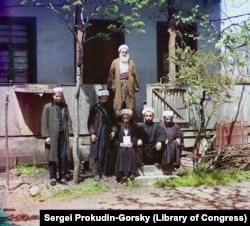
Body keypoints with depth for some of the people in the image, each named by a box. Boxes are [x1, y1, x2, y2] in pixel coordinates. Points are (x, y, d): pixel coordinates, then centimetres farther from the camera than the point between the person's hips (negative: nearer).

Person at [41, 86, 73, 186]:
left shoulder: (65, 106, 7)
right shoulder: (47, 107, -1)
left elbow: (69, 120, 8)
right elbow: (44, 123, -3)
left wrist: (70, 133, 0)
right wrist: (46, 136, -9)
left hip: (63, 135, 3)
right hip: (52, 136, -2)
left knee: (63, 157, 6)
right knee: (52, 157, 4)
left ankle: (62, 177, 15)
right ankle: (53, 178, 15)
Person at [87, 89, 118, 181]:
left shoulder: (110, 108, 8)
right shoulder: (94, 108, 1)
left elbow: (114, 121, 13)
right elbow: (90, 122, 1)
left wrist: (113, 130, -1)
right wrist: (92, 133, -7)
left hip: (107, 135, 2)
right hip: (97, 135, -2)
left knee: (106, 154, 3)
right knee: (98, 154, -3)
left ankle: (104, 173, 12)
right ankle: (97, 173, 6)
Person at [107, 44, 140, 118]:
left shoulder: (131, 62, 12)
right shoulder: (115, 62, 6)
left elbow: (134, 75, 8)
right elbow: (111, 75, 2)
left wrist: (136, 86, 2)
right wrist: (111, 86, -4)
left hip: (128, 84, 2)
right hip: (119, 84, -2)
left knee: (129, 102, -1)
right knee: (118, 102, -6)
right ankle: (118, 116, -4)